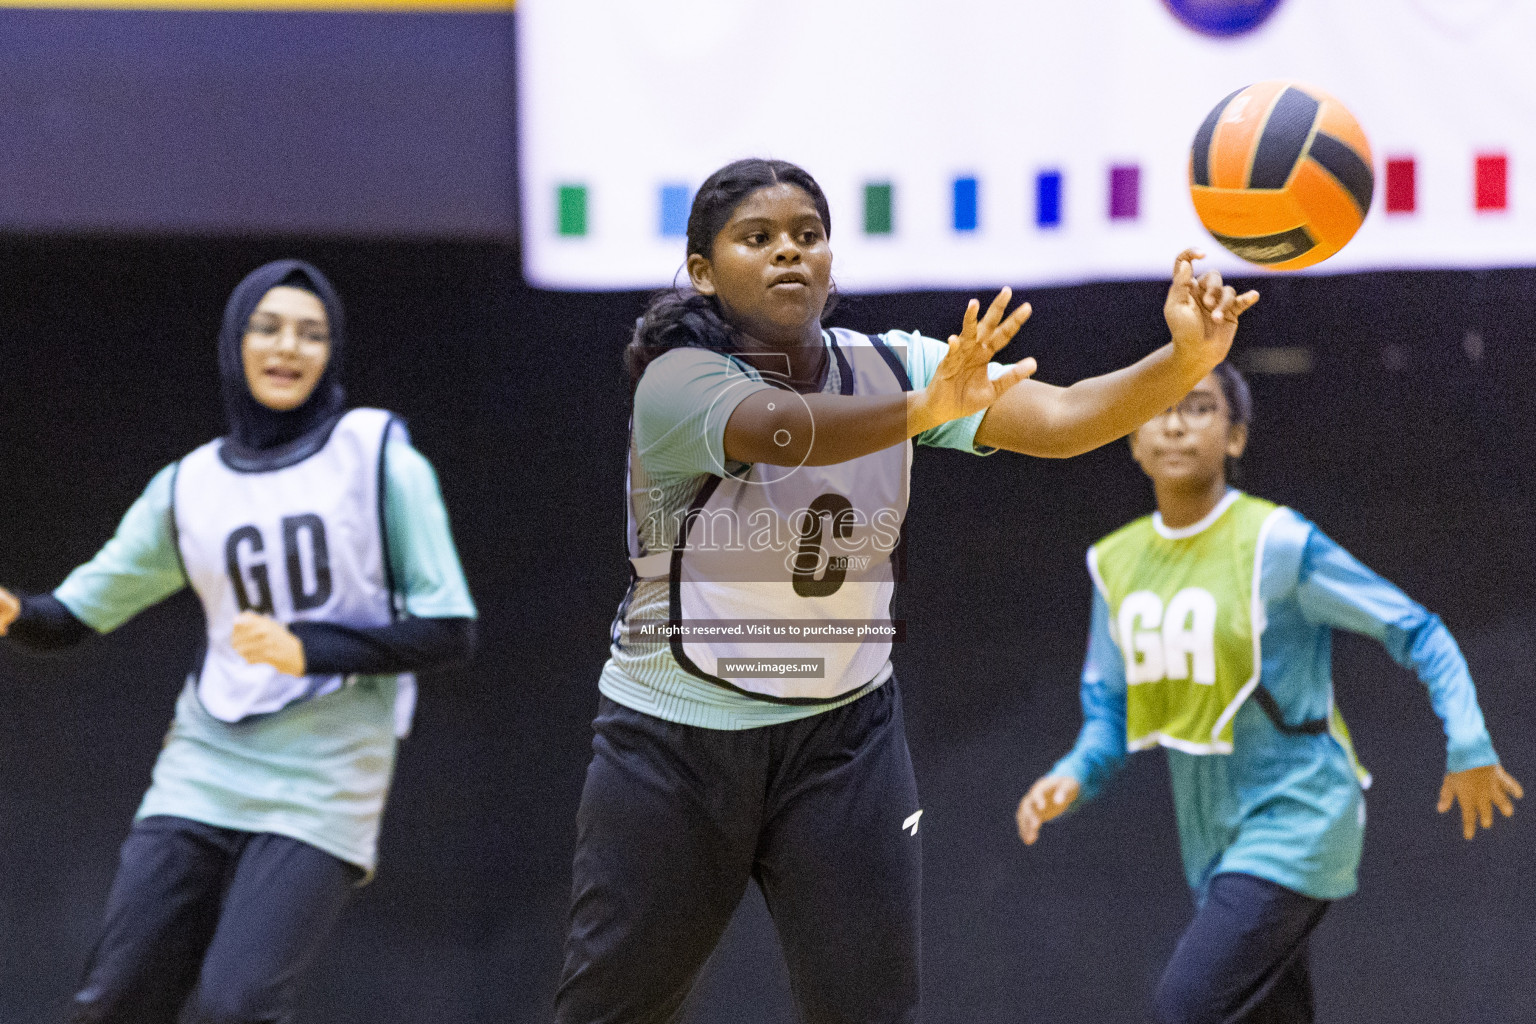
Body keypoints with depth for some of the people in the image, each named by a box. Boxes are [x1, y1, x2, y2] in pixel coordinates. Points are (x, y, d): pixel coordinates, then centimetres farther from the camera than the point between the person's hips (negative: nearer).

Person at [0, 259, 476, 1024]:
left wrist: (311, 650, -14)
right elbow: (78, 613, 12)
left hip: (321, 789, -4)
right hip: (200, 779, 4)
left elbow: (450, 630, -2)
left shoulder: (377, 453, 1)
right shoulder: (190, 486, 10)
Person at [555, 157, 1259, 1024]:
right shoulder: (678, 380, -17)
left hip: (841, 738, 3)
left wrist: (1187, 361, -37)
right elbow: (779, 430, -38)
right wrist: (923, 409, -58)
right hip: (673, 746, -2)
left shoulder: (893, 367, -4)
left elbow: (1059, 419, -17)